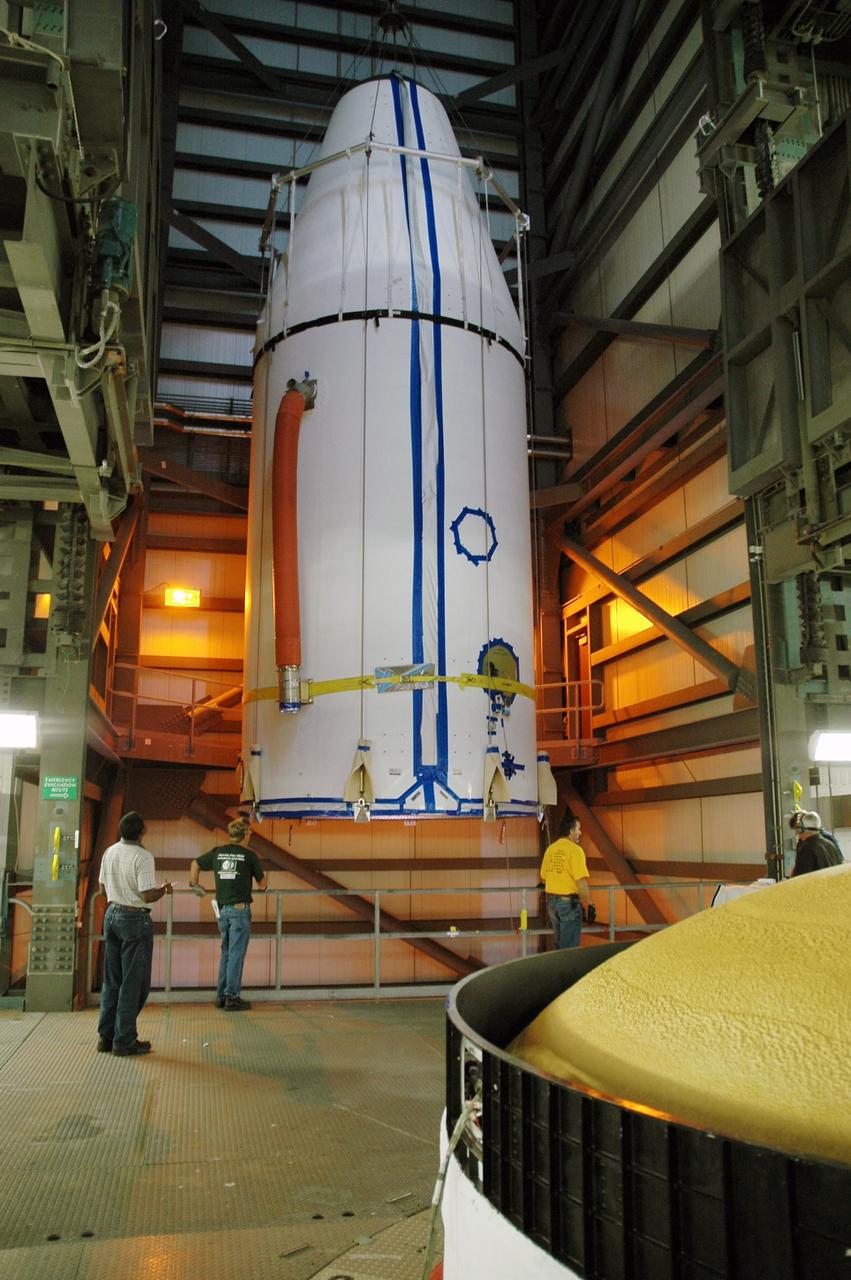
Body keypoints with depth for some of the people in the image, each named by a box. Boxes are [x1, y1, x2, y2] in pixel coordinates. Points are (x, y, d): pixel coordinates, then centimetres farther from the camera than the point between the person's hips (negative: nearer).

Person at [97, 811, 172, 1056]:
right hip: (134, 918, -7)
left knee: (112, 979, 15)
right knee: (134, 981, 2)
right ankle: (124, 1041, 6)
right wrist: (163, 889, -2)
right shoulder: (143, 857, -19)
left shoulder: (110, 852, 4)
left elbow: (103, 887, 14)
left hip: (112, 914, 7)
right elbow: (147, 896, -21)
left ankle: (106, 1036, 20)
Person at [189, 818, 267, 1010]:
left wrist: (193, 883, 37)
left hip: (222, 909, 6)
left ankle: (221, 996, 18)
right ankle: (232, 998, 0)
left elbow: (196, 864, 22)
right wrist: (264, 876, 26)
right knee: (236, 953, -1)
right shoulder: (249, 855, -7)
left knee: (226, 952, 16)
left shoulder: (217, 852, 7)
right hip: (240, 909, -5)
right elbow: (262, 884, 3)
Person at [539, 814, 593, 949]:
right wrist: (590, 906, -15)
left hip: (551, 901, 7)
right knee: (569, 947, 1)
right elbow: (581, 881, -20)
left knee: (560, 944, 19)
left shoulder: (550, 849, 7)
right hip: (569, 902, -7)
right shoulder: (575, 849, -14)